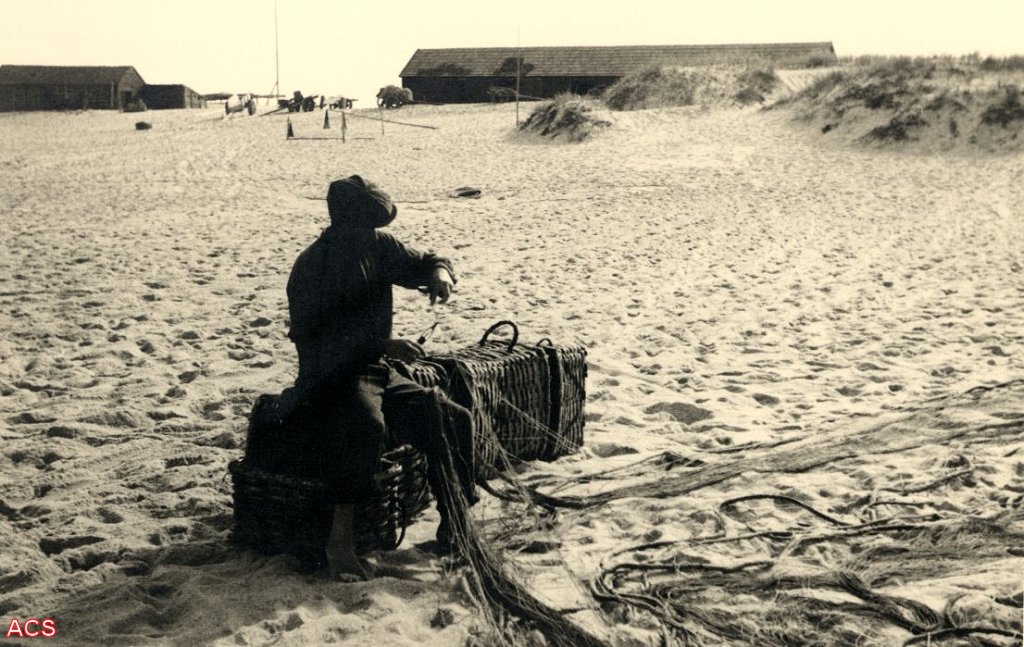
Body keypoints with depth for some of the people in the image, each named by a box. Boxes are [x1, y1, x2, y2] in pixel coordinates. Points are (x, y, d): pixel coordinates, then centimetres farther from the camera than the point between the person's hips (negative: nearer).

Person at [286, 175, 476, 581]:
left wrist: (439, 272, -9)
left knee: (454, 420, -7)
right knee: (367, 425, -39)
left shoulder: (379, 247, 3)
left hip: (376, 371, 7)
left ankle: (455, 530, 3)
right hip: (330, 378, -7)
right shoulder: (311, 269, -15)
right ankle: (340, 539, -33)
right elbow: (317, 344, -20)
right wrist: (383, 346, -27)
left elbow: (420, 263, 17)